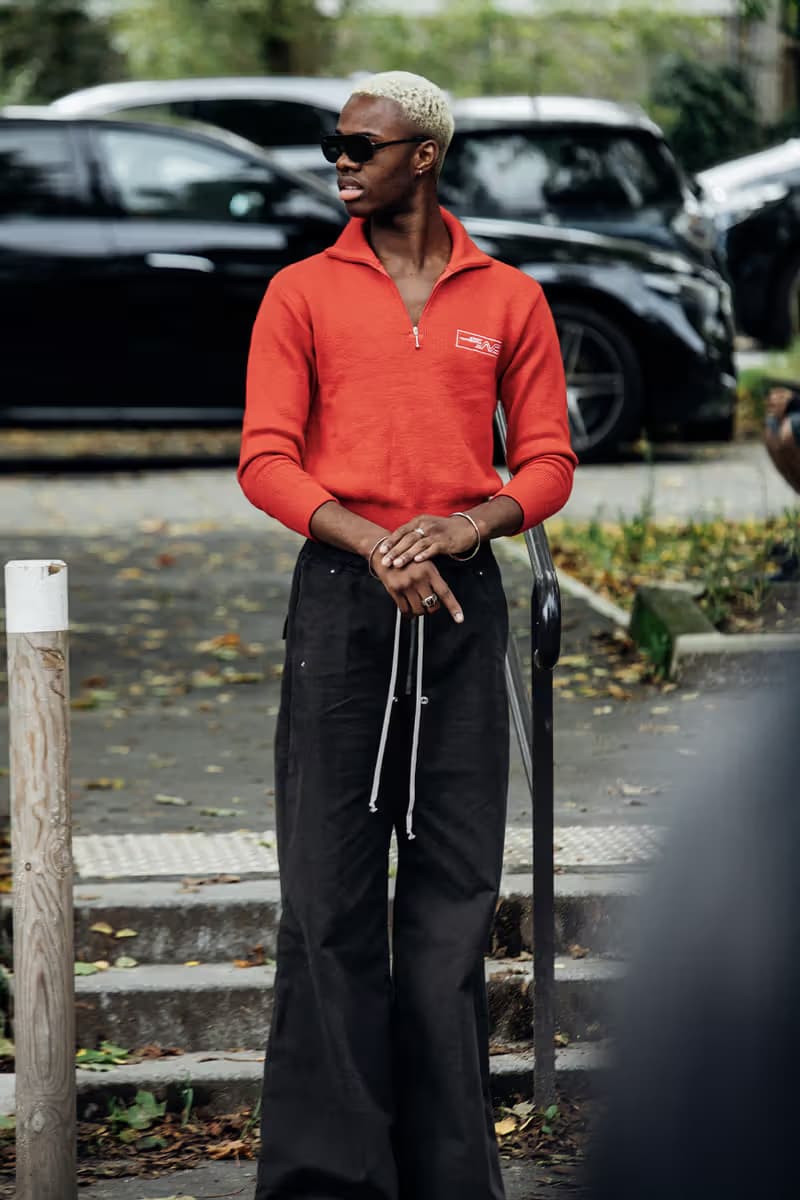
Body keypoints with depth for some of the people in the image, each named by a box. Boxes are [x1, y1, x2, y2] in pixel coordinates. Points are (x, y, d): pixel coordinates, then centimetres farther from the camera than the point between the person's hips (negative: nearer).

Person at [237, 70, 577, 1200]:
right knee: (329, 886, -4)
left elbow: (548, 461, 8)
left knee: (455, 887, 4)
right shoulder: (302, 293, 6)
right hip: (340, 594, -1)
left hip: (462, 597, 1)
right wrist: (375, 547, -16)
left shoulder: (509, 300, 9)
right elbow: (265, 459, -1)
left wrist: (467, 525, -12)